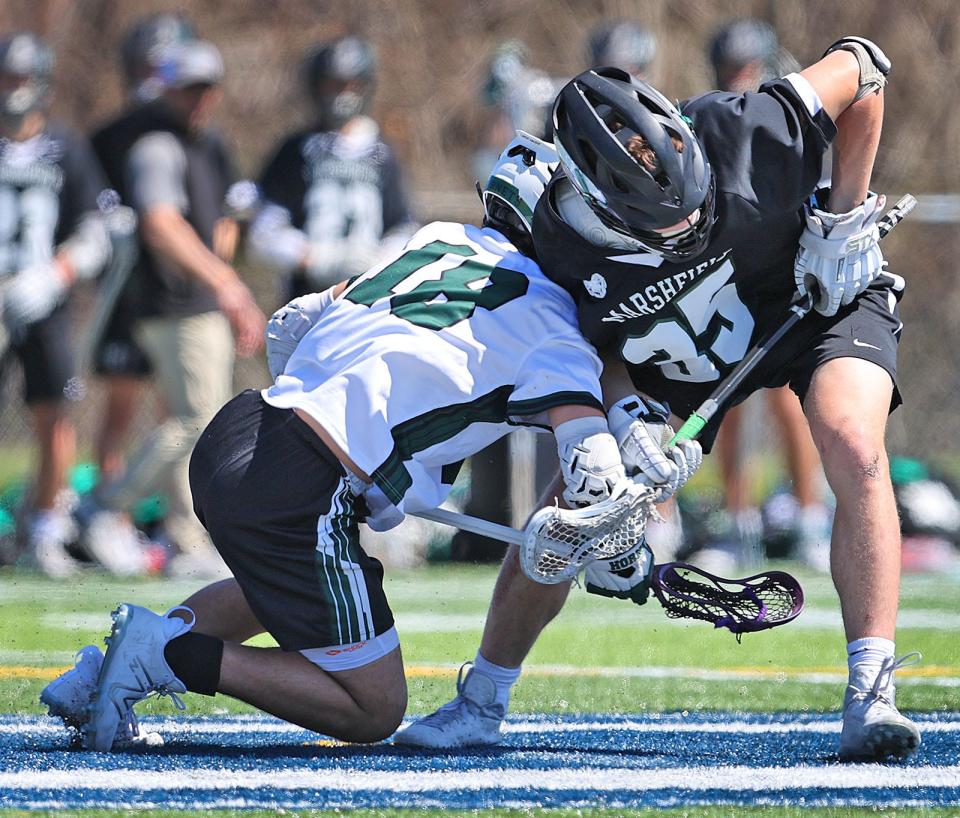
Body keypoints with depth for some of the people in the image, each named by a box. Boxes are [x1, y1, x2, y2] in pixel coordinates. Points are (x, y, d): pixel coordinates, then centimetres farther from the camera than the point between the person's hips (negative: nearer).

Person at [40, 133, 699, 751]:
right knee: (374, 711, 6)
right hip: (298, 490, -8)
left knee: (288, 584, 39)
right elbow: (595, 473, -13)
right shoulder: (546, 320, -1)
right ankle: (172, 654, -6)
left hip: (235, 430, 8)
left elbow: (291, 325, 27)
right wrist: (629, 562, 6)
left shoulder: (440, 241, 19)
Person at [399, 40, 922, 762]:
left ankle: (871, 695, -27)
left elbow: (859, 65, -19)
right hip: (680, 361, 2)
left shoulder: (749, 138, -38)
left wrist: (847, 216, -20)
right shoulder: (563, 237, -32)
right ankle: (480, 706, 18)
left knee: (855, 450, -30)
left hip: (821, 298, -2)